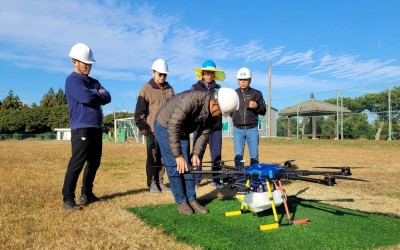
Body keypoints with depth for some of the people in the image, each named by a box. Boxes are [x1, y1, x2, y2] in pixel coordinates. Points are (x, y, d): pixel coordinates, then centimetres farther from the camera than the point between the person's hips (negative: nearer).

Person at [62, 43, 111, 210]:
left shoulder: (93, 82, 21)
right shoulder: (72, 80, -4)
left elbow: (107, 98, 8)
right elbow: (87, 97, -19)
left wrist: (93, 94, -8)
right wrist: (98, 93, 0)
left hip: (96, 127, 8)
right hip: (81, 128, -8)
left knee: (94, 162, 12)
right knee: (77, 163, -10)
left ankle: (87, 194, 22)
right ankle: (68, 199, -3)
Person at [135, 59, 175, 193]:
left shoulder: (169, 89, 13)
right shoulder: (147, 88, -1)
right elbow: (140, 110, -4)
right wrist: (142, 127, -9)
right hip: (152, 130, -4)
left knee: (163, 157, 8)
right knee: (153, 157, 0)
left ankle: (160, 181, 18)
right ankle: (152, 183, 9)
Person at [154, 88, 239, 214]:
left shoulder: (215, 114, -15)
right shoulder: (191, 100, -38)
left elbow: (204, 134, -7)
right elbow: (173, 127, -37)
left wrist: (196, 153, -20)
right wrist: (178, 155, -35)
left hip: (182, 130, 6)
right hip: (165, 126, -6)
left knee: (187, 164, 3)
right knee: (174, 165, -8)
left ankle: (191, 199, 9)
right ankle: (181, 201, 1)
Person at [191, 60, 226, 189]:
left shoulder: (218, 88, 13)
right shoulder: (195, 87, 7)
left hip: (216, 126, 2)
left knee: (216, 154, 7)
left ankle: (216, 179, 16)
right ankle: (196, 180, 8)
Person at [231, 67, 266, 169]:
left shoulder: (257, 93, 5)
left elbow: (263, 111, 5)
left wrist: (257, 106, -14)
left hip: (252, 129, -1)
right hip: (237, 129, 1)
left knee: (254, 155, 4)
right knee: (238, 155, 4)